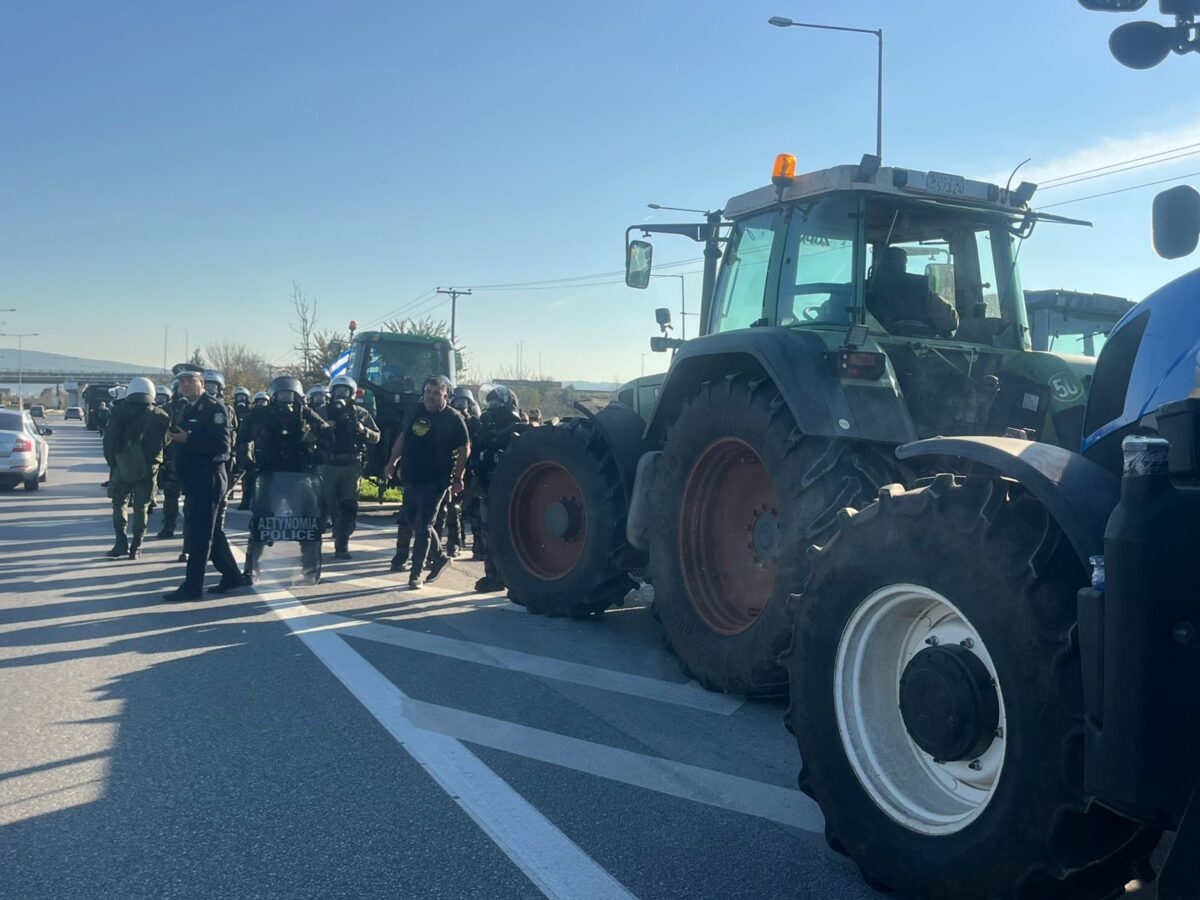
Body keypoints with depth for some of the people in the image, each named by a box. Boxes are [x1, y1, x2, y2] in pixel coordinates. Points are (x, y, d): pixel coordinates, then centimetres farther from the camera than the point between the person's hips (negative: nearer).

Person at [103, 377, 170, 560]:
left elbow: (109, 439, -4)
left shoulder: (120, 412, -3)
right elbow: (165, 442, -2)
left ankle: (121, 543, 2)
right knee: (141, 507, 8)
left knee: (119, 503, 12)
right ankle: (136, 547, 7)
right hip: (147, 468, 1)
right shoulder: (160, 416, -1)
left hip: (122, 466, -1)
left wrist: (111, 460, 5)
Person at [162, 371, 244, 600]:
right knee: (212, 531, 14)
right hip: (193, 478, 9)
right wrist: (175, 437, 1)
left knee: (199, 533, -5)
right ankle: (231, 576, 25)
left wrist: (187, 439, -22)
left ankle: (192, 587, -1)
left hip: (208, 478, -9)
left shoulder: (214, 408, -12)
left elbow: (222, 444, -22)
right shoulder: (188, 410, 15)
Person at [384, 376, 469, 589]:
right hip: (412, 479, 6)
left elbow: (464, 449, -5)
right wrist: (392, 462, 14)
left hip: (435, 481, -6)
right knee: (415, 522, 14)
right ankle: (440, 558, 33)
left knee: (422, 526, -8)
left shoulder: (454, 419, -7)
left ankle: (415, 573, -1)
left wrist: (458, 478, -8)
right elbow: (402, 438, 20)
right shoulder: (417, 413, 9)